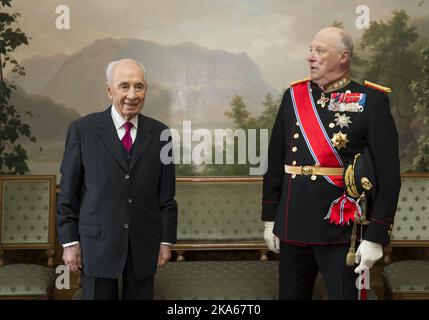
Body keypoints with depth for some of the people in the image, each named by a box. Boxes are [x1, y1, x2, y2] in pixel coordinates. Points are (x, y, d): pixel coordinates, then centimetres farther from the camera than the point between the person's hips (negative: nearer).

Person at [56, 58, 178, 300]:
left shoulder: (159, 133, 1)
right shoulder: (82, 130, -4)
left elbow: (166, 193, 4)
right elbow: (68, 192, -1)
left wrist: (166, 241, 4)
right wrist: (70, 242, -2)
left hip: (144, 245, 2)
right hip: (97, 243, -2)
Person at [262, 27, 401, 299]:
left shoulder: (372, 101, -6)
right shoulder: (293, 96, 6)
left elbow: (388, 173, -9)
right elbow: (276, 162, 9)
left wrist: (376, 236, -12)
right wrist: (270, 218, 9)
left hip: (341, 230, -4)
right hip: (292, 227, 4)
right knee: (291, 294, 16)